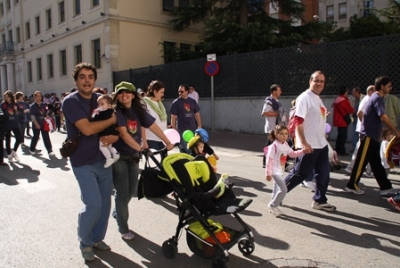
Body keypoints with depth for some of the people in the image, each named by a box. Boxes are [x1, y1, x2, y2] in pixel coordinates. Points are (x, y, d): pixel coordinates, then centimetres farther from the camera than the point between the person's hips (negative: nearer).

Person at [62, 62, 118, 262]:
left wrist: (115, 136, -10)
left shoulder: (100, 99, 7)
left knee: (105, 202, 10)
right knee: (93, 204, -11)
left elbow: (115, 125, 13)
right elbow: (87, 129, -24)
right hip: (83, 162, -6)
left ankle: (97, 238, 31)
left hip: (104, 159, 6)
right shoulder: (70, 101, -11)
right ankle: (85, 243, 14)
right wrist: (111, 120, -11)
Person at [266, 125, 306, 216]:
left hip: (280, 171, 9)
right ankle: (273, 206, 4)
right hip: (275, 171, -9)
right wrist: (268, 173, -19)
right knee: (283, 189, -12)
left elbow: (293, 154, 13)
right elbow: (269, 160, -19)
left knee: (277, 189, 18)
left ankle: (273, 206, 32)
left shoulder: (286, 145, 5)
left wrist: (303, 151, -2)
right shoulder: (274, 146, -19)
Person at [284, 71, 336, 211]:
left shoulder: (318, 99, 16)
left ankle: (319, 200, 24)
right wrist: (303, 143, -29)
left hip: (321, 144, 9)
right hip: (309, 145, -9)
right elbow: (298, 121, -22)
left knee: (323, 173, 10)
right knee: (301, 173, -1)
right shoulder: (304, 98, -14)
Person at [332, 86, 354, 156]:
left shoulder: (337, 99, 10)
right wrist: (353, 110, 12)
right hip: (343, 121, -9)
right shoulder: (344, 100, -16)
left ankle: (337, 150, 20)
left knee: (340, 135, 16)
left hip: (338, 121, 9)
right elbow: (350, 110, -11)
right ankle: (341, 151, -3)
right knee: (343, 136, -4)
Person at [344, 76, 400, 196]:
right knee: (361, 162, -2)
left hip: (373, 136, 10)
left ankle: (386, 187, 16)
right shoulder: (377, 98, -15)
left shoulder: (376, 97, 16)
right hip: (369, 136, -10)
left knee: (376, 163, 11)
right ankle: (351, 185, 7)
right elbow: (384, 118, -24)